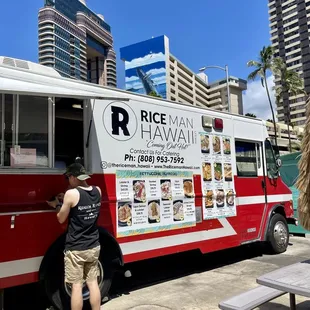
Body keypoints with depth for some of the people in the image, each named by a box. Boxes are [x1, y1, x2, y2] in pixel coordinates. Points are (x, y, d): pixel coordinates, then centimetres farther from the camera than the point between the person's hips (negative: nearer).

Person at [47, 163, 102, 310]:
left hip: (75, 249, -5)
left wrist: (57, 205, 12)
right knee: (93, 282, 14)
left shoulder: (71, 194, -17)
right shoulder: (97, 191, -1)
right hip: (94, 247, 5)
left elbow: (61, 219, -5)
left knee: (76, 285, 6)